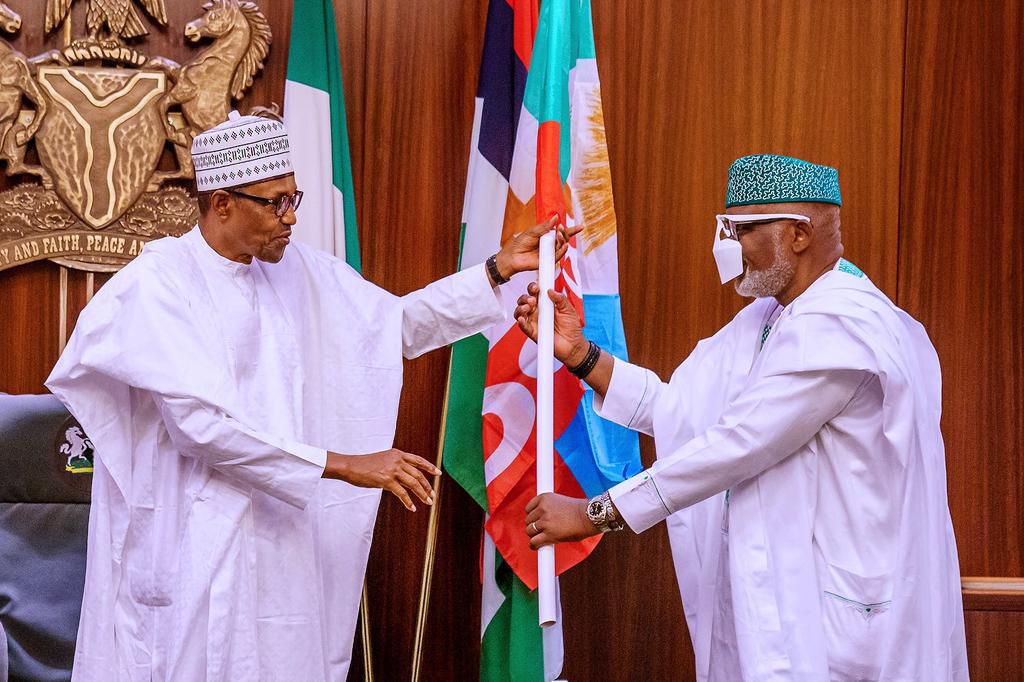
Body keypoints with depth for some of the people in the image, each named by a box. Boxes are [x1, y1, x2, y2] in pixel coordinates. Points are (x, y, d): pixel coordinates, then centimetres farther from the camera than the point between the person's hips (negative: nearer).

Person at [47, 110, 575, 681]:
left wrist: (498, 269, 8)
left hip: (281, 542, 6)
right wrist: (343, 465, -23)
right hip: (191, 546, -6)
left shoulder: (297, 271, 8)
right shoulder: (159, 283, -12)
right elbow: (200, 420, -21)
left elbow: (398, 323, 18)